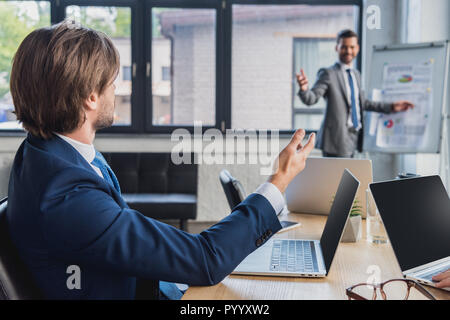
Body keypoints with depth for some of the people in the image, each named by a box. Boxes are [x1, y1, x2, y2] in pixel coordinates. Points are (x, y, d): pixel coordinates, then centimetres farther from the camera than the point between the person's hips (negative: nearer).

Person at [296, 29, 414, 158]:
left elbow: (362, 102, 23)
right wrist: (304, 89, -41)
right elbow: (311, 99, -18)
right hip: (336, 139, -8)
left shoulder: (356, 74, 15)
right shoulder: (328, 73, -8)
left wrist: (391, 107, 22)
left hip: (352, 139, 9)